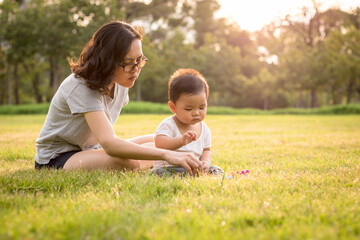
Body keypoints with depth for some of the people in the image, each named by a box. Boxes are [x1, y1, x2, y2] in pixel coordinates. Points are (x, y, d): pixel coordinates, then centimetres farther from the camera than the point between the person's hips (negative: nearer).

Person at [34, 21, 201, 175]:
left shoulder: (120, 83, -3)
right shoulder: (81, 88, -30)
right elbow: (109, 144, -42)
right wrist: (166, 155, -48)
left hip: (90, 149, 8)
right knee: (123, 161, -36)